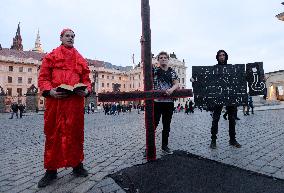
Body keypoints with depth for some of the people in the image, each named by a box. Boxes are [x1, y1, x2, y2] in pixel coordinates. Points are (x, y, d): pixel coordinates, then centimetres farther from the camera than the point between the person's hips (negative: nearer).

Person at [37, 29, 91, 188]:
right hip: (55, 100, -1)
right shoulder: (51, 56, 11)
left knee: (76, 133, 7)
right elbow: (43, 78, 6)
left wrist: (86, 91, -6)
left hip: (76, 101, 2)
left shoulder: (81, 59, 18)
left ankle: (77, 165, 21)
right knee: (53, 134, 4)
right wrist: (49, 91, -13)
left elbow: (86, 79, 14)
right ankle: (51, 170, 16)